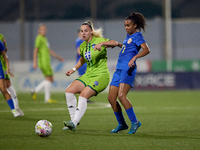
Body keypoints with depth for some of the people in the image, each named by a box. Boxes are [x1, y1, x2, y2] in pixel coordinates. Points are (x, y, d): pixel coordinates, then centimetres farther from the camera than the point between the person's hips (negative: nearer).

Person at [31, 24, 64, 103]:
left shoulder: (44, 39, 20)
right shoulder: (39, 38, -8)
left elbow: (49, 50, 29)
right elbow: (35, 50, -16)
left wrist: (58, 57, 33)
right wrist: (35, 62, -24)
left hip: (47, 62, 9)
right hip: (43, 61, -9)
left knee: (51, 79, 9)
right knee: (49, 78, -9)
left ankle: (35, 91, 12)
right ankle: (47, 98, -5)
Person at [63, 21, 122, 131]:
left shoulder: (99, 40, -9)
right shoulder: (83, 46, 11)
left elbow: (115, 43, -25)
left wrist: (102, 44, -40)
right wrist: (73, 69, 18)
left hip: (101, 76, -7)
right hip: (88, 75, 7)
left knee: (83, 96, -24)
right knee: (69, 91, -9)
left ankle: (74, 123, -24)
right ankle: (73, 119, -1)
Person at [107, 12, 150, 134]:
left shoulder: (137, 36, -6)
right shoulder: (128, 36, 20)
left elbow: (146, 50, -22)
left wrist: (134, 58, -33)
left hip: (128, 69, -9)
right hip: (119, 68, 9)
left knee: (121, 96, -23)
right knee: (111, 98, 4)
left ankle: (134, 122, -13)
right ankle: (122, 124, 17)